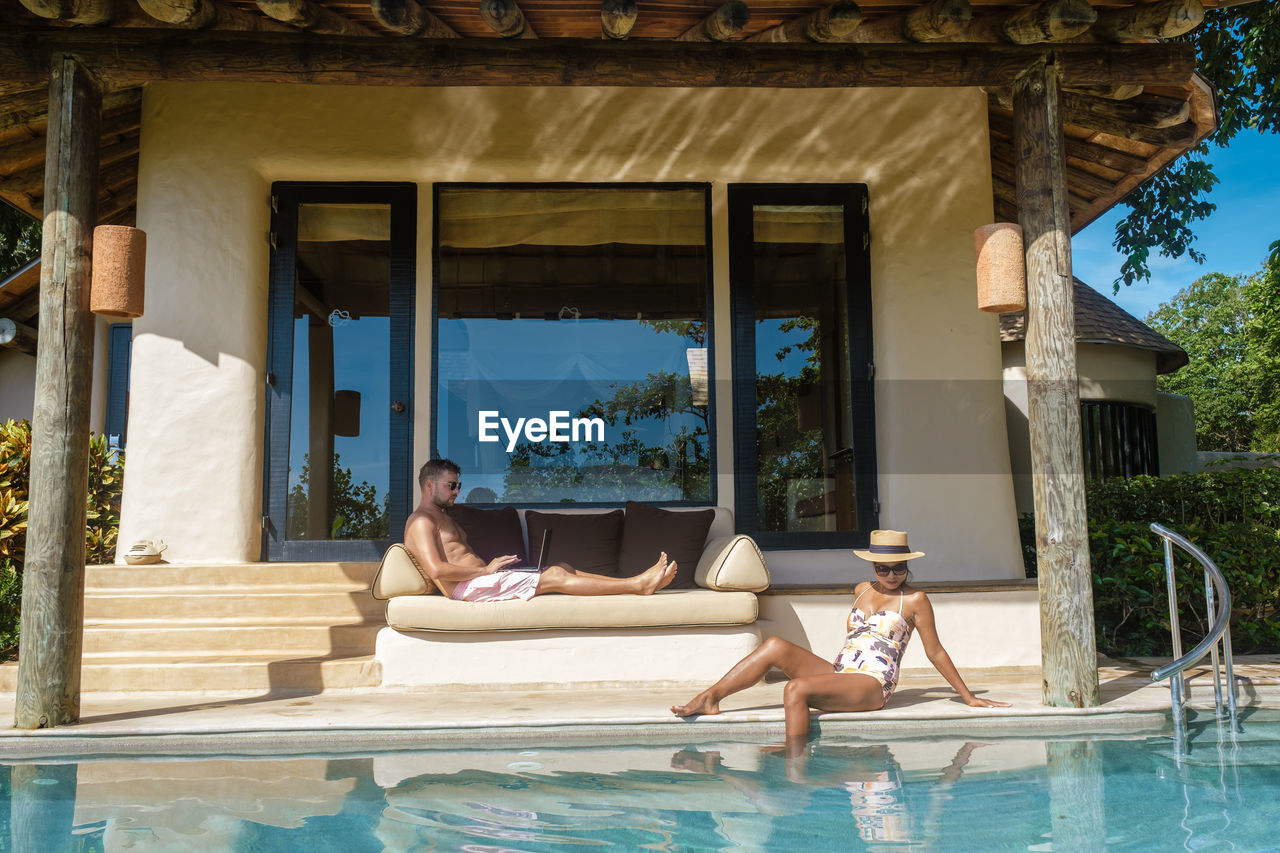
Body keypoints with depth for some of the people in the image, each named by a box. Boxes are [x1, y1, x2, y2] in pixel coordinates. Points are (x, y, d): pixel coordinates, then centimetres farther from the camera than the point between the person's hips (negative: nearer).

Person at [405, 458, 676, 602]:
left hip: (482, 576, 10)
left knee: (562, 569, -3)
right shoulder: (421, 522, -7)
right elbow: (436, 569, -22)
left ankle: (642, 582, -10)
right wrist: (485, 569, -15)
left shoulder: (442, 518, 27)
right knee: (555, 577, -18)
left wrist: (492, 563, 5)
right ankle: (639, 584, -19)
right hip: (469, 587, -10)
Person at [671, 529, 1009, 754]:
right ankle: (709, 697, -11)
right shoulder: (861, 590, 17)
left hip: (871, 686, -6)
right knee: (775, 646, -13)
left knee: (795, 689, -31)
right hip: (837, 674, 7)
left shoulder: (915, 600, 0)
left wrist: (969, 697, 6)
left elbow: (935, 652, 5)